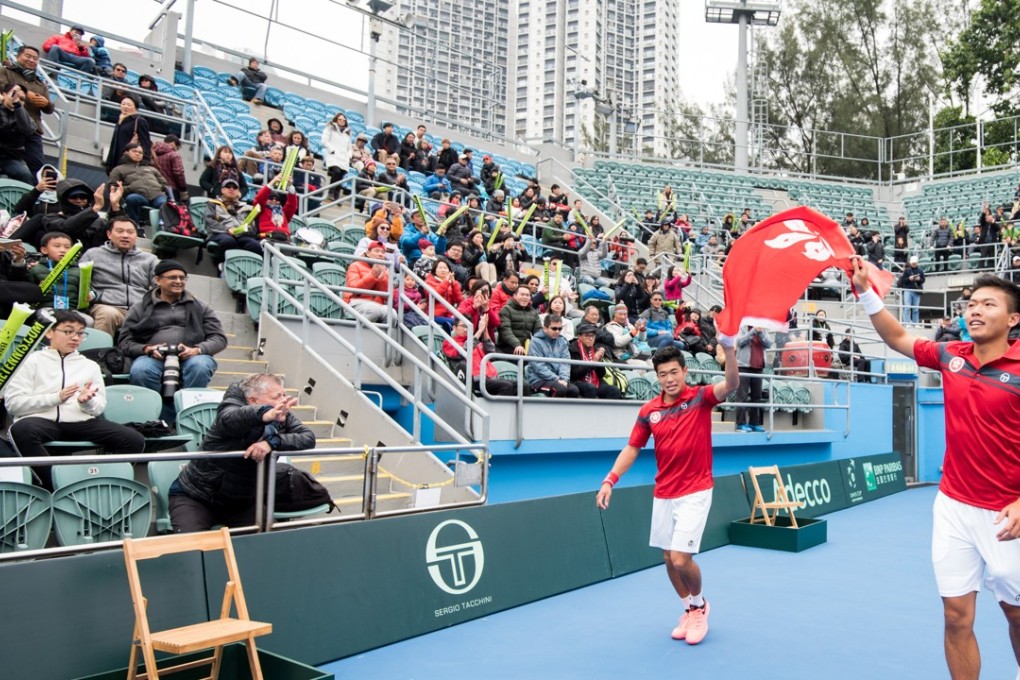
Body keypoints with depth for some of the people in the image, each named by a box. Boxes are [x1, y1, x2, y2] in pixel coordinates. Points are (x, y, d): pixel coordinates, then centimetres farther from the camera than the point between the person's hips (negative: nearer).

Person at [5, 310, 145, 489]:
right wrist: (56, 398, -9)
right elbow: (12, 403, 2)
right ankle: (55, 487, -29)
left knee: (135, 440, -21)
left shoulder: (90, 365, 25)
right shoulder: (31, 360, 14)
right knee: (21, 430, -40)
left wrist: (86, 402, -7)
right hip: (43, 420, -2)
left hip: (81, 422, 3)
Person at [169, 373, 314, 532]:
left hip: (243, 502, 5)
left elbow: (309, 438, -20)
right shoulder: (234, 406, -22)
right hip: (196, 497, -4)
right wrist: (266, 414, -69)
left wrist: (272, 442, -37)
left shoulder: (284, 418, -6)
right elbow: (229, 418, -46)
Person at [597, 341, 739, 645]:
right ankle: (690, 611, 35)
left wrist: (728, 346, -44)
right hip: (662, 495, 5)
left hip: (695, 493, -5)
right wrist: (610, 480, -6)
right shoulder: (649, 411, 1)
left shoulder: (700, 398, -9)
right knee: (669, 558, 12)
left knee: (681, 558, -10)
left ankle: (699, 604, 21)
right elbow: (632, 448, 6)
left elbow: (731, 384, -27)